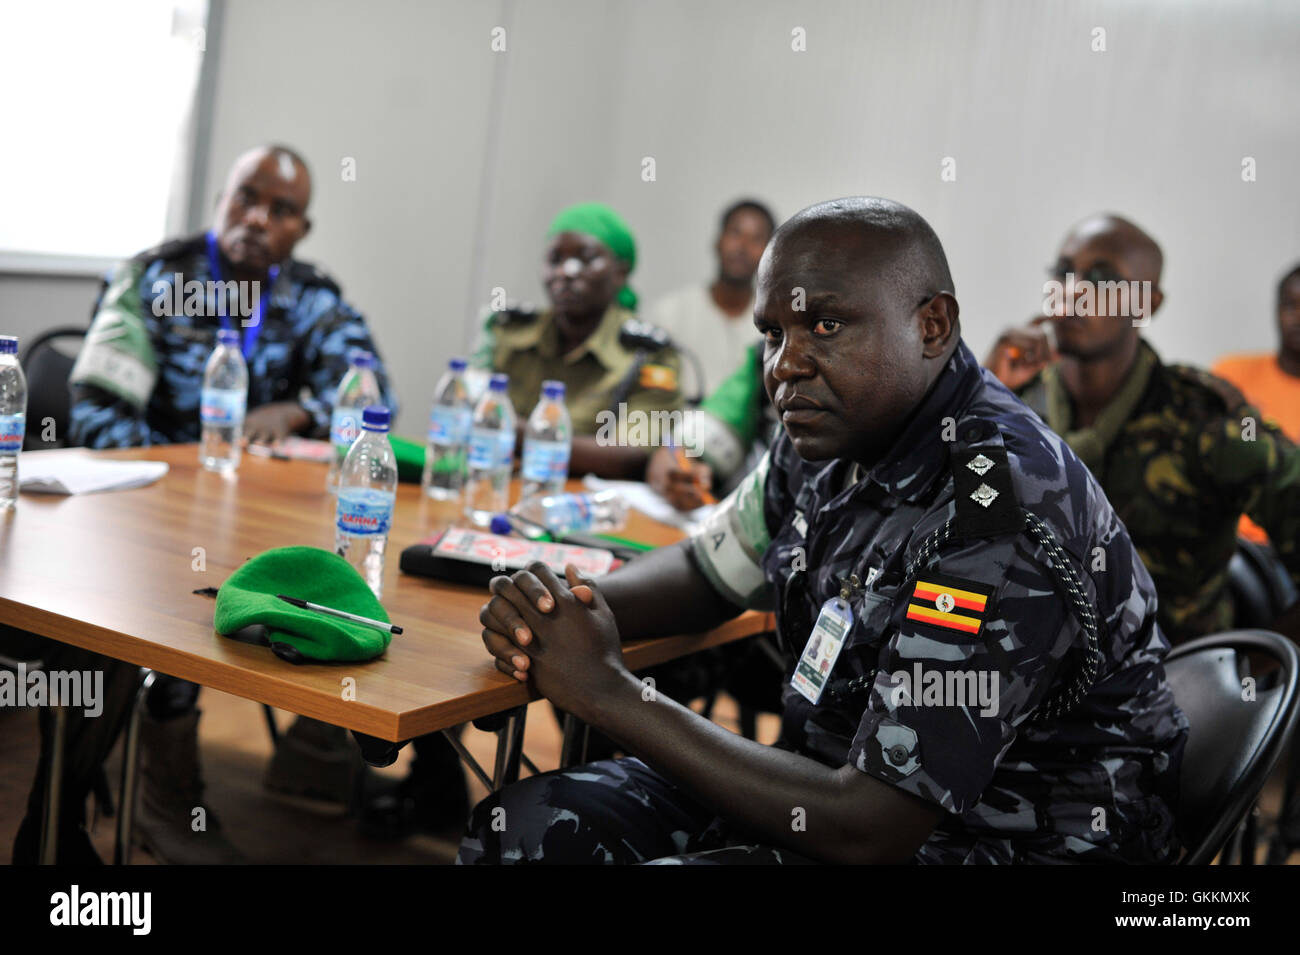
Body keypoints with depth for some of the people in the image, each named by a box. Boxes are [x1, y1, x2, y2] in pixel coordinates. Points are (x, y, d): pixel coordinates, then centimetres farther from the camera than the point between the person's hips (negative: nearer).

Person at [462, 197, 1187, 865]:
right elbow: (708, 568, 15)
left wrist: (606, 690, -23)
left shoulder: (1005, 525, -29)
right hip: (854, 781, 8)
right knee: (521, 827, -3)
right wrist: (562, 604, -7)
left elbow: (866, 833, -28)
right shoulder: (836, 435, -3)